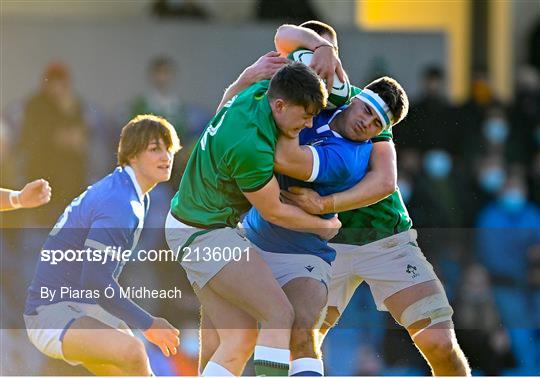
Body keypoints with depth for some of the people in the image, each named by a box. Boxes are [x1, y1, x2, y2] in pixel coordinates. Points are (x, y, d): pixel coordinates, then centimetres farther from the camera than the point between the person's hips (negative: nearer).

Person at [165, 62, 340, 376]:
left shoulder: (260, 92, -4)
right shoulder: (251, 147, -28)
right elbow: (273, 212, -13)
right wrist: (324, 227, 3)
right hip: (206, 234, -10)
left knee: (239, 343, 4)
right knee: (280, 315, -17)